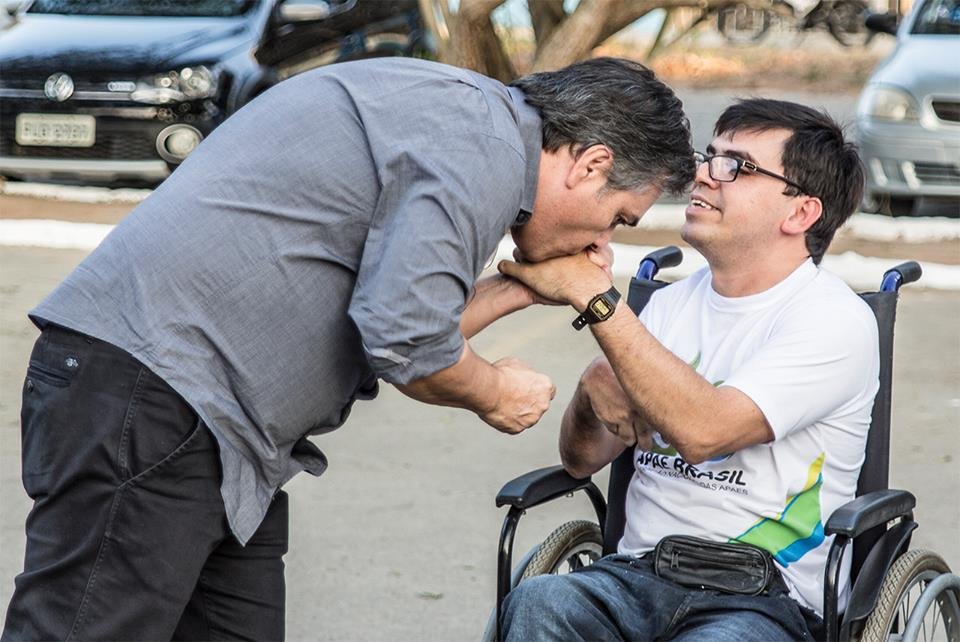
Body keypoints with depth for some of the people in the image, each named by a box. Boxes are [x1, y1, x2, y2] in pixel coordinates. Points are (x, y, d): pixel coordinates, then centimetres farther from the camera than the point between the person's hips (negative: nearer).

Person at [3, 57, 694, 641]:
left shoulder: (452, 111, 21)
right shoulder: (486, 143, -11)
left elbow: (394, 315, 22)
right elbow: (404, 340, -20)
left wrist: (522, 287, 23)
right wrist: (495, 394, 0)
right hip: (154, 384, -11)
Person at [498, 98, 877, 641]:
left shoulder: (837, 320, -4)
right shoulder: (672, 303, 18)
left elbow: (703, 431, -20)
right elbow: (583, 460, 20)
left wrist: (593, 293, -19)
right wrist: (592, 392, -4)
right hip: (639, 572, 5)